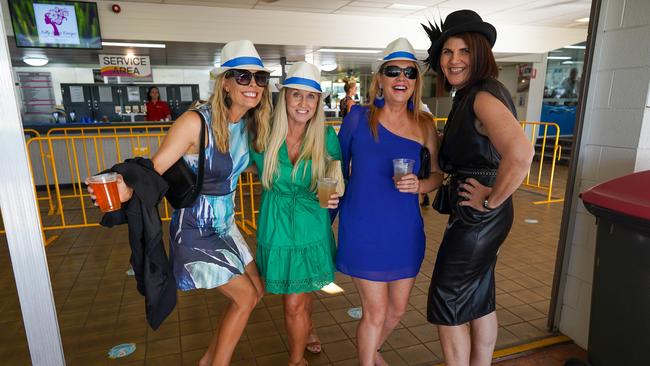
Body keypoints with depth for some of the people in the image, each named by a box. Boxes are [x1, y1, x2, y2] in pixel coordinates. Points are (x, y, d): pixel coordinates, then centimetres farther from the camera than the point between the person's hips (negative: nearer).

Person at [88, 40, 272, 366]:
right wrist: (128, 190, -44)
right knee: (244, 297, -1)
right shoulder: (196, 121, -24)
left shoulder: (250, 123, -3)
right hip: (195, 230, -8)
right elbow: (154, 169, -24)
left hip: (225, 226, 8)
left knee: (256, 291, 16)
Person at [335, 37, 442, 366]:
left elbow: (438, 174, 6)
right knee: (375, 312, 5)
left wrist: (420, 185, -17)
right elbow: (338, 167, 2)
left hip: (405, 230, 4)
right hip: (364, 229, -3)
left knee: (397, 309, 20)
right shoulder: (359, 117, -9)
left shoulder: (424, 124, -2)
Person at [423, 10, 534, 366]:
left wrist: (493, 199, -24)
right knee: (479, 298, 21)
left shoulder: (484, 96, -20)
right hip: (476, 215, 10)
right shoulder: (466, 96, 9)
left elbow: (520, 153, -38)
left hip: (477, 216, -10)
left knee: (446, 303, 4)